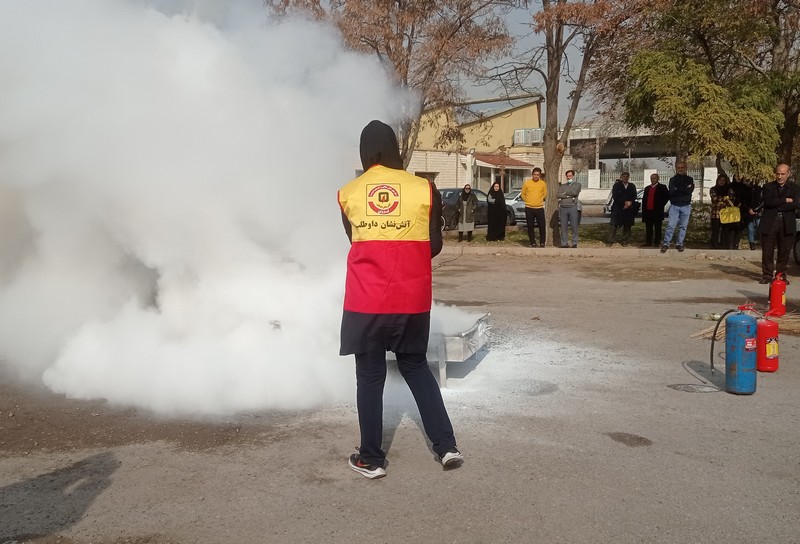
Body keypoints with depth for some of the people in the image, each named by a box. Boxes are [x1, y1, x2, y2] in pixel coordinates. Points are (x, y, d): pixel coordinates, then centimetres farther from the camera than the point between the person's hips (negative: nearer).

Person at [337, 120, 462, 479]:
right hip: (412, 298, 1)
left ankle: (371, 459, 17)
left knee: (369, 375, 10)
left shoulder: (347, 194, 2)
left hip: (366, 300, -1)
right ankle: (447, 445, 17)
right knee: (416, 366, 19)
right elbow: (434, 246, 5)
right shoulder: (424, 189, -1)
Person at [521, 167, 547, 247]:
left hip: (540, 208, 0)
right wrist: (528, 201, 8)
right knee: (530, 227, 3)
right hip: (529, 208, 0)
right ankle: (533, 243, 12)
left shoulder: (543, 183, 3)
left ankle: (542, 243, 8)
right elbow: (522, 194, 10)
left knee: (542, 226, -3)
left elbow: (545, 194, 14)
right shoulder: (527, 183, 0)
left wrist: (539, 201, 8)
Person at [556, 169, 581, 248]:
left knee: (574, 226, -3)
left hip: (572, 207, -3)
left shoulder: (577, 185, 10)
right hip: (563, 208, 3)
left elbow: (575, 192, -11)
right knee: (563, 227, 2)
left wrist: (565, 193, 0)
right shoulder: (562, 186, 17)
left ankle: (574, 243, 4)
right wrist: (567, 195, -7)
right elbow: (557, 195, 1)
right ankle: (564, 243, 8)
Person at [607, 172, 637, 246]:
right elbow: (615, 196, -7)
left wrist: (630, 202, -14)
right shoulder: (617, 185, 2)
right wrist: (624, 202, -13)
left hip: (629, 209, 3)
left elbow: (634, 197, 6)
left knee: (627, 226, 4)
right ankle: (610, 240, -4)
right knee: (614, 225, -6)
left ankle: (625, 241, 12)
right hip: (617, 208, -3)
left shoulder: (632, 186, 11)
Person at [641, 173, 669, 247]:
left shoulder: (662, 187, 1)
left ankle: (656, 242, 2)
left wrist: (661, 205, -7)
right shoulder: (647, 188, 18)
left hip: (657, 211, -5)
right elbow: (644, 199, 18)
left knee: (657, 228, 0)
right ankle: (648, 242, 13)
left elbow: (667, 196, -4)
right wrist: (643, 209, 9)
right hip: (648, 211, 5)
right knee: (648, 228, 8)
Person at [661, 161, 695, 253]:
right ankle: (666, 243, -9)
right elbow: (672, 191, -10)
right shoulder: (672, 179, 8)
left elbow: (690, 190, -10)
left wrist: (678, 189, -11)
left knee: (683, 226, 4)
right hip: (674, 206, -1)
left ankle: (679, 244, 11)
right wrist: (685, 189, -13)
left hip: (686, 206, 1)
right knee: (670, 225, -11)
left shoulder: (689, 179, 9)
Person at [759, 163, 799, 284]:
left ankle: (781, 275, 16)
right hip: (769, 223, -1)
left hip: (787, 225, 1)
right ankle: (767, 275, 11)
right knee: (767, 251, 1)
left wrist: (776, 205, -10)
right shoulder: (768, 187, 7)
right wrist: (785, 200, -11)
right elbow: (767, 201, -12)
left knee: (784, 251, 5)